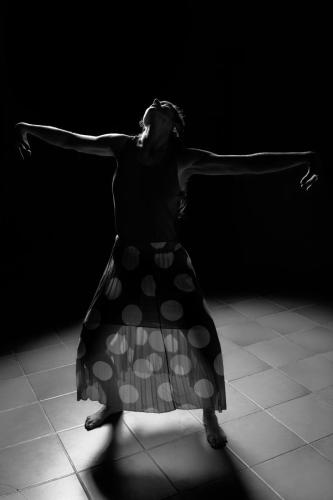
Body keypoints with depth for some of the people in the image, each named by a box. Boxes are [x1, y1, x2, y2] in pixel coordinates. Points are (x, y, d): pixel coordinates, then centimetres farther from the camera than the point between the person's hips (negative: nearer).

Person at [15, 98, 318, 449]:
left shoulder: (184, 160, -9)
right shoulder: (123, 147, -1)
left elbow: (250, 163, -14)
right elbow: (70, 140, 11)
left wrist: (306, 157, -21)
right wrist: (27, 127, 19)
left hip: (168, 260, -3)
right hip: (126, 259, 3)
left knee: (198, 338, -5)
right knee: (99, 334, 9)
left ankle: (209, 415, 23)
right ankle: (112, 401, 39)